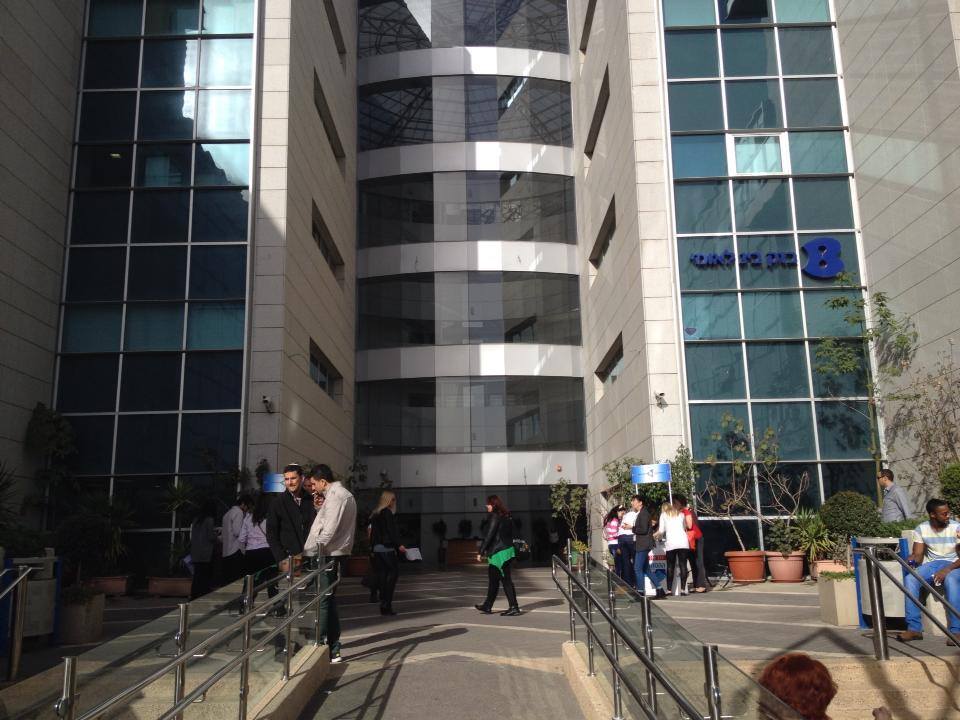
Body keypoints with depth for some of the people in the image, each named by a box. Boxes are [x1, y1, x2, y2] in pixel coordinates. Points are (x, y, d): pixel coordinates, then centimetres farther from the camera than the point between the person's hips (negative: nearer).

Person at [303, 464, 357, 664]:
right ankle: (332, 649, 20)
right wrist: (321, 509, 9)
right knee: (329, 599, 15)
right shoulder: (343, 494, 19)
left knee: (323, 601, -8)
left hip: (329, 555, -11)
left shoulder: (335, 496, -14)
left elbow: (329, 530, -20)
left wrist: (310, 550, -16)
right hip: (335, 554, 11)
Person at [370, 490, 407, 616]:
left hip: (377, 549, 8)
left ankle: (384, 605, 8)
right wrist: (399, 545, -17)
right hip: (387, 548, -8)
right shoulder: (387, 512, -8)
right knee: (393, 572, -4)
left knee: (382, 575, 8)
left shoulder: (375, 513, 16)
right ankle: (386, 604, -10)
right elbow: (391, 531, -15)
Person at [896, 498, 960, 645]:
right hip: (931, 564, 3)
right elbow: (918, 555, 2)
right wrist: (912, 559, -23)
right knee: (910, 579, -28)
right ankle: (914, 628, -27)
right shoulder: (921, 529, 3)